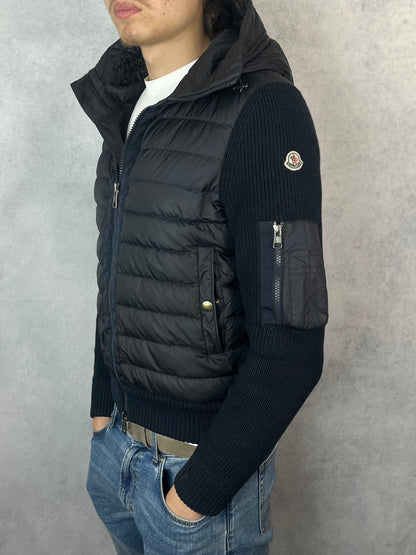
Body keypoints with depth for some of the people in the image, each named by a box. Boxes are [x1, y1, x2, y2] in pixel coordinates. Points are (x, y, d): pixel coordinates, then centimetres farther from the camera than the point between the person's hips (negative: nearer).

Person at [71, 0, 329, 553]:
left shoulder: (265, 110, -21)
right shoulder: (131, 113, 3)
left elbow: (290, 347, -24)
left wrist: (194, 495, -17)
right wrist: (102, 412, 11)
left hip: (207, 457, -7)